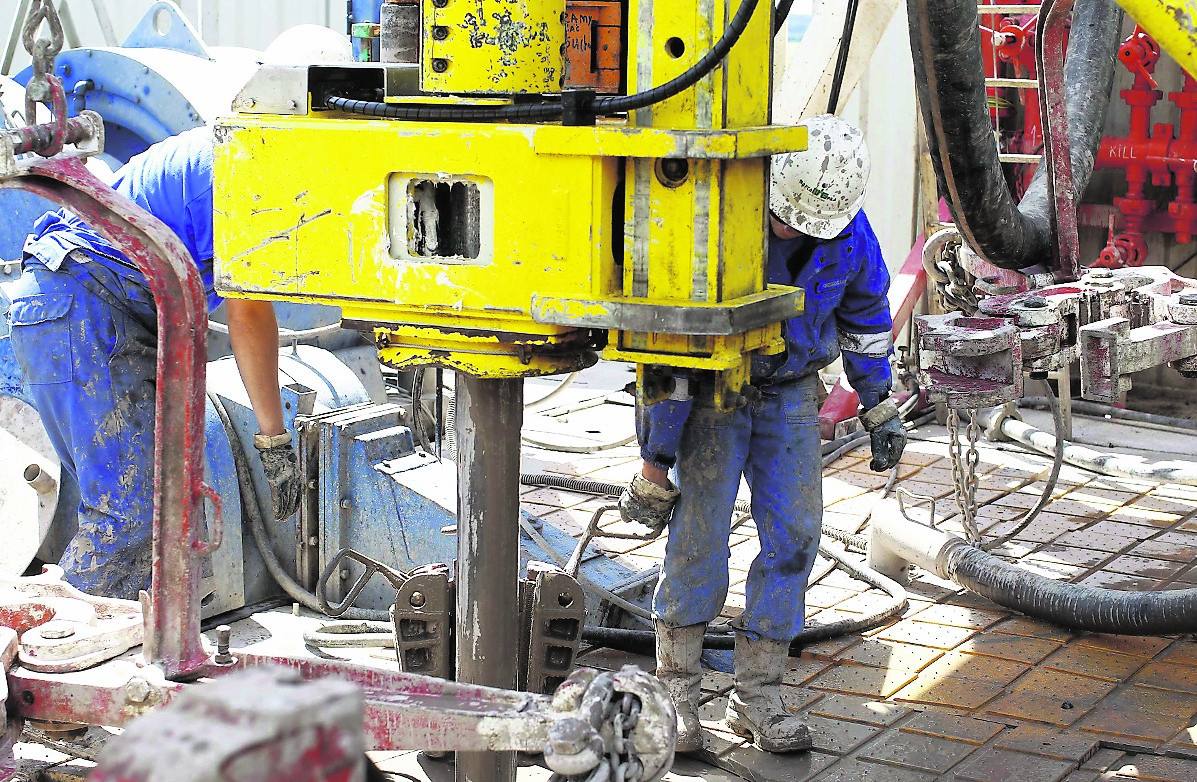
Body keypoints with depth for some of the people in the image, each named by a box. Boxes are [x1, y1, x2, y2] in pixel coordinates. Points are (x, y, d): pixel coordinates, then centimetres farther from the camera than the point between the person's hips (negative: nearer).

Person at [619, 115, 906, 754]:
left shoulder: (848, 230, -13)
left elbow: (864, 314, 9)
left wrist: (880, 409, 11)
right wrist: (655, 462, -20)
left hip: (790, 394, 4)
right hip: (712, 389, -4)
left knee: (793, 538, -1)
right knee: (700, 533, -15)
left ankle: (757, 698, 10)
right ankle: (675, 692, -2)